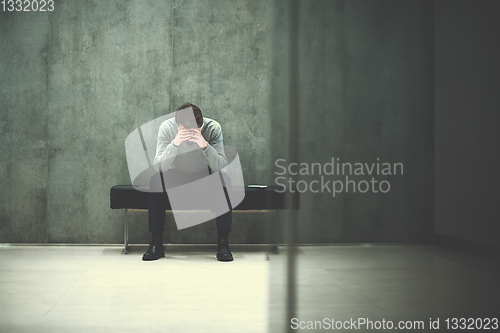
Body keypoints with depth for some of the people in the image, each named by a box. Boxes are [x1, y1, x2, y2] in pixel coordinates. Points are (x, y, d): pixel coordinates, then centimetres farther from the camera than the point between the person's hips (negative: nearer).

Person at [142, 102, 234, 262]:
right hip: (177, 175, 0)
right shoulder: (167, 127, -21)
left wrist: (205, 145, -46)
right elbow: (159, 166, -28)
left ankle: (223, 243, -22)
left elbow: (221, 167, -29)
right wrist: (174, 144, -44)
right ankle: (156, 244, -20)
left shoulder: (213, 128, -22)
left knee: (224, 180, -31)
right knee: (155, 179, -30)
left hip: (205, 176, 0)